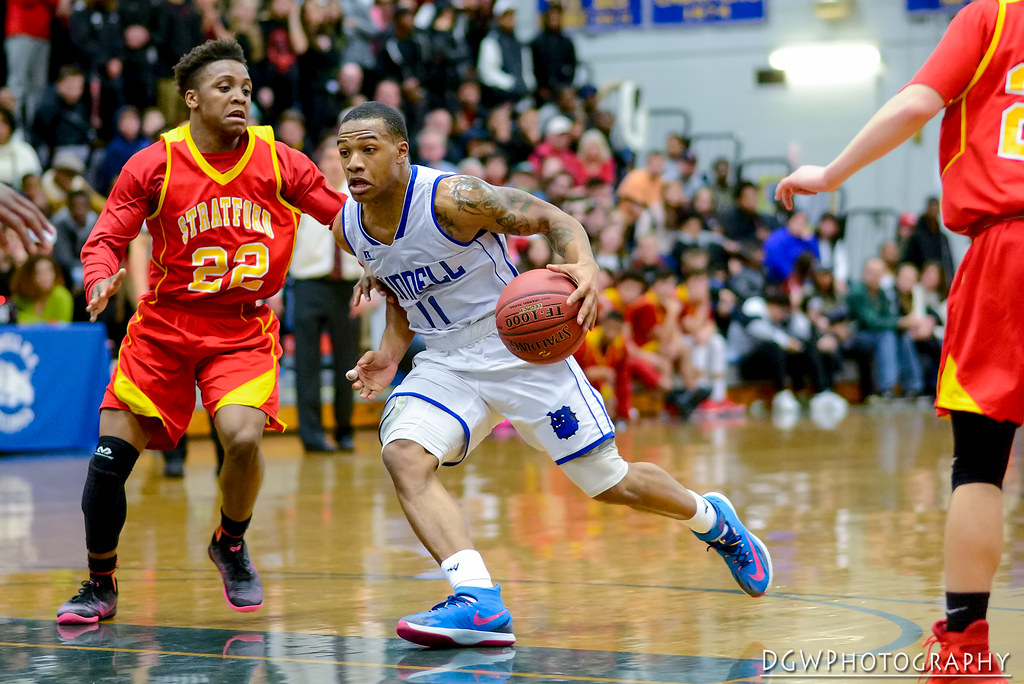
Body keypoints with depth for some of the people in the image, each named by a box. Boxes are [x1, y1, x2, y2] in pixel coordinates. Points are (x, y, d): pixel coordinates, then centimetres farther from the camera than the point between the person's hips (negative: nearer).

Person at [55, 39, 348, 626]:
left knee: (243, 436, -24)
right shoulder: (153, 166, -6)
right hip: (165, 324, 1)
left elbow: (344, 215, 3)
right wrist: (103, 278, -24)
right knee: (111, 454, -6)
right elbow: (106, 240, -3)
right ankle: (100, 585, 15)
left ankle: (232, 545, 8)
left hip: (244, 329, 0)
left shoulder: (278, 162, -3)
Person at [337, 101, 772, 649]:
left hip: (519, 349, -5)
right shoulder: (347, 228, -3)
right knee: (404, 456, -24)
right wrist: (390, 352, -1)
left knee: (610, 483, 4)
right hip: (445, 362, 5)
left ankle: (712, 520, 35)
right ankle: (479, 603, -32)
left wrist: (584, 266, -38)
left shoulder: (451, 198, -23)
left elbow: (551, 218, -18)